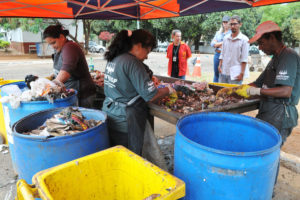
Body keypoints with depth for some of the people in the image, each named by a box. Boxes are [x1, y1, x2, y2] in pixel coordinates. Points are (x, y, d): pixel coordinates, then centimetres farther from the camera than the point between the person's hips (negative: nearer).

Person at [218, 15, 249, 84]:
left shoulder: (244, 39, -4)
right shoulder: (226, 38, 12)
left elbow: (244, 59, -8)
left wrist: (242, 73, -12)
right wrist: (220, 66, 5)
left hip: (235, 74, -5)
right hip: (223, 72, 5)